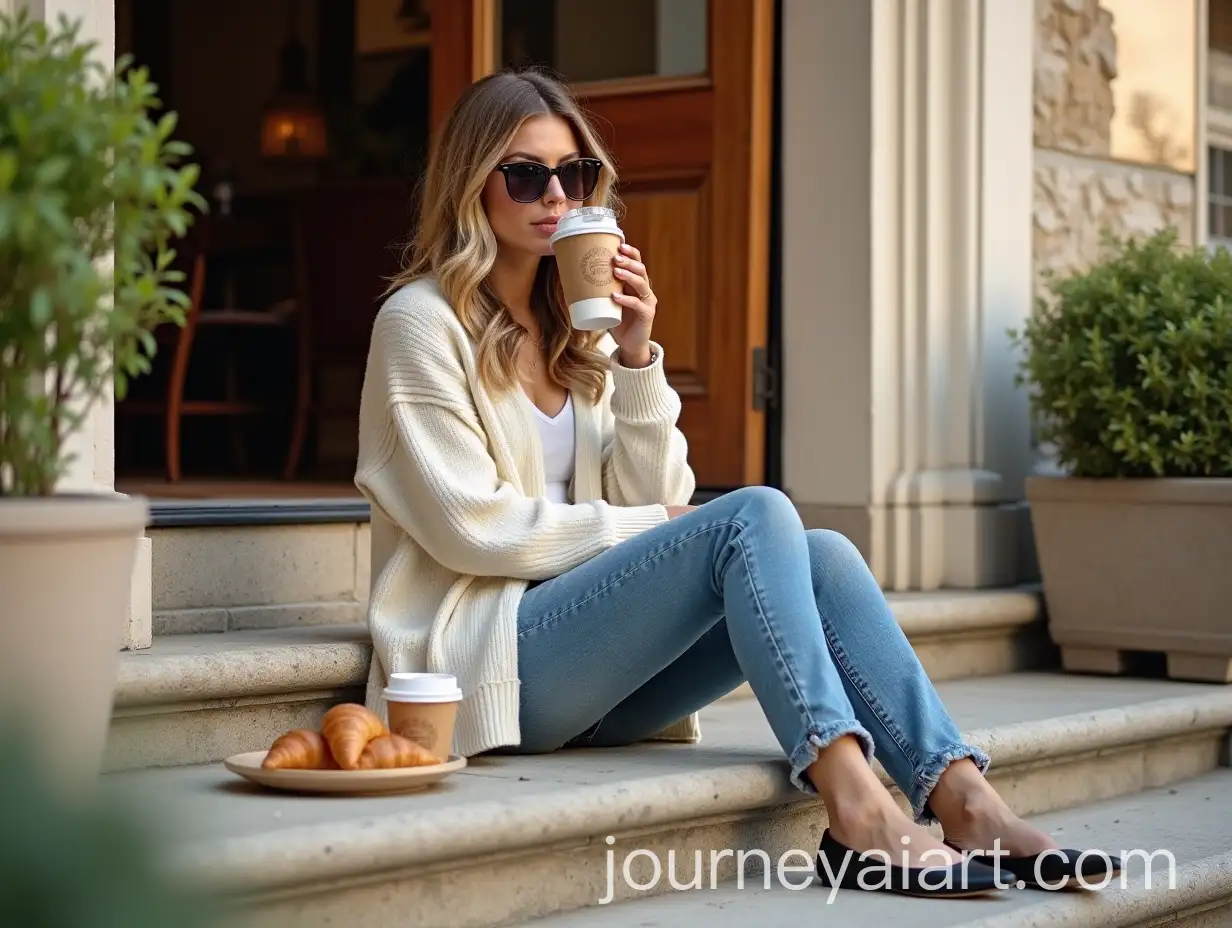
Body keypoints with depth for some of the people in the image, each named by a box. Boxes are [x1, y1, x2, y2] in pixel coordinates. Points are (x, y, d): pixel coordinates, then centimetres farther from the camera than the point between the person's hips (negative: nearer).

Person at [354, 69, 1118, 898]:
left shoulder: (577, 326, 17)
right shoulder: (422, 322, -3)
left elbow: (655, 496, 8)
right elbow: (470, 526, -12)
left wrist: (636, 354, -4)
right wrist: (645, 526, -6)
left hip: (589, 686, 7)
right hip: (489, 664, -7)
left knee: (822, 556, -17)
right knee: (753, 518, -26)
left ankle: (963, 799, -30)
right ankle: (857, 811, -38)